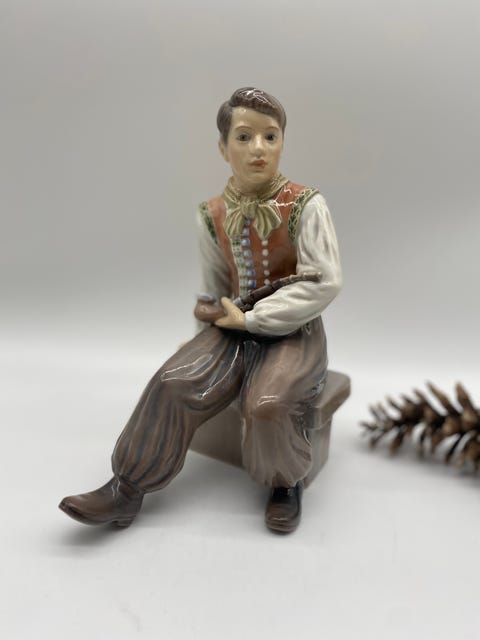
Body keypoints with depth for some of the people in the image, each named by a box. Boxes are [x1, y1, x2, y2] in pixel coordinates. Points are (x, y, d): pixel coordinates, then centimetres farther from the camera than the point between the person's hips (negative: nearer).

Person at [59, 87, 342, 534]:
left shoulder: (305, 206, -13)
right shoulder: (212, 215, 1)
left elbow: (324, 283, -19)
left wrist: (250, 317, -18)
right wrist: (214, 311, -5)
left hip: (293, 330, -4)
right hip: (235, 325, 4)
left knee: (268, 403, -29)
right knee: (174, 384, -15)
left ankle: (286, 481, 4)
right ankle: (129, 486, 2)